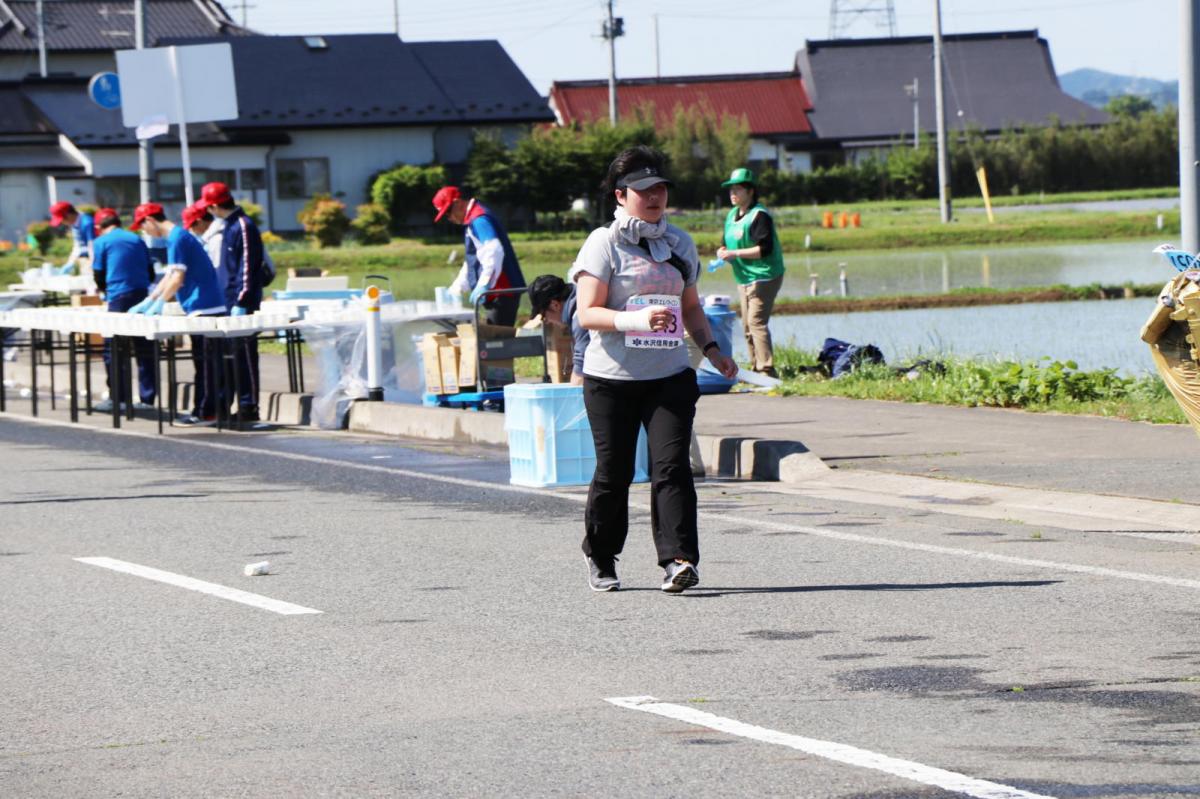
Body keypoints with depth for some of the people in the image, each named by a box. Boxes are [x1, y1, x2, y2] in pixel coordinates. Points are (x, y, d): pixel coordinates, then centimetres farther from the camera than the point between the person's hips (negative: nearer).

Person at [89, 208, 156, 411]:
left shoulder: (101, 242, 2)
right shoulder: (137, 240, 14)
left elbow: (99, 276, 3)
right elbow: (151, 274, 15)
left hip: (118, 299, -4)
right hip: (142, 296, 4)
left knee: (113, 350, 3)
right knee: (145, 351, 7)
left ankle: (117, 398, 1)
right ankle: (147, 398, 6)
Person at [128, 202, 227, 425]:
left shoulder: (177, 239, -13)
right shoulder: (178, 237, 19)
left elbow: (177, 278, -19)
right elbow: (170, 277, 25)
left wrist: (158, 304, -12)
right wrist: (147, 302, 23)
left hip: (203, 307, -10)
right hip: (204, 308, 10)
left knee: (204, 362, -7)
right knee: (204, 362, 11)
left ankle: (204, 412, -5)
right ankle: (203, 410, 13)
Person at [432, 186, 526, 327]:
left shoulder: (478, 220, -14)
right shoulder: (471, 220, 20)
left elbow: (494, 253, -27)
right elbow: (470, 264, 30)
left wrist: (483, 286, -31)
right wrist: (456, 289, 28)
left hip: (502, 292, -10)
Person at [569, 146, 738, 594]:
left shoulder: (679, 244, 13)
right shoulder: (604, 244, -4)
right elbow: (587, 313, -11)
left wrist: (712, 349, 9)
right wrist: (637, 320, -25)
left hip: (669, 376, 3)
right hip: (612, 377, -3)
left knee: (671, 464, -11)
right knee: (614, 472, 3)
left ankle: (678, 560, -17)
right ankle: (600, 558, 23)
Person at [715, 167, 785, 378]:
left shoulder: (759, 216, -14)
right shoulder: (732, 216, 14)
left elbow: (765, 249, -21)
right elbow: (730, 243, 24)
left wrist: (735, 254, -22)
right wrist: (723, 251, 0)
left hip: (763, 277, -9)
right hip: (745, 279, 9)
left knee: (756, 322, -17)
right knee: (747, 326, 10)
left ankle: (766, 370, -19)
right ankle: (756, 368, 17)